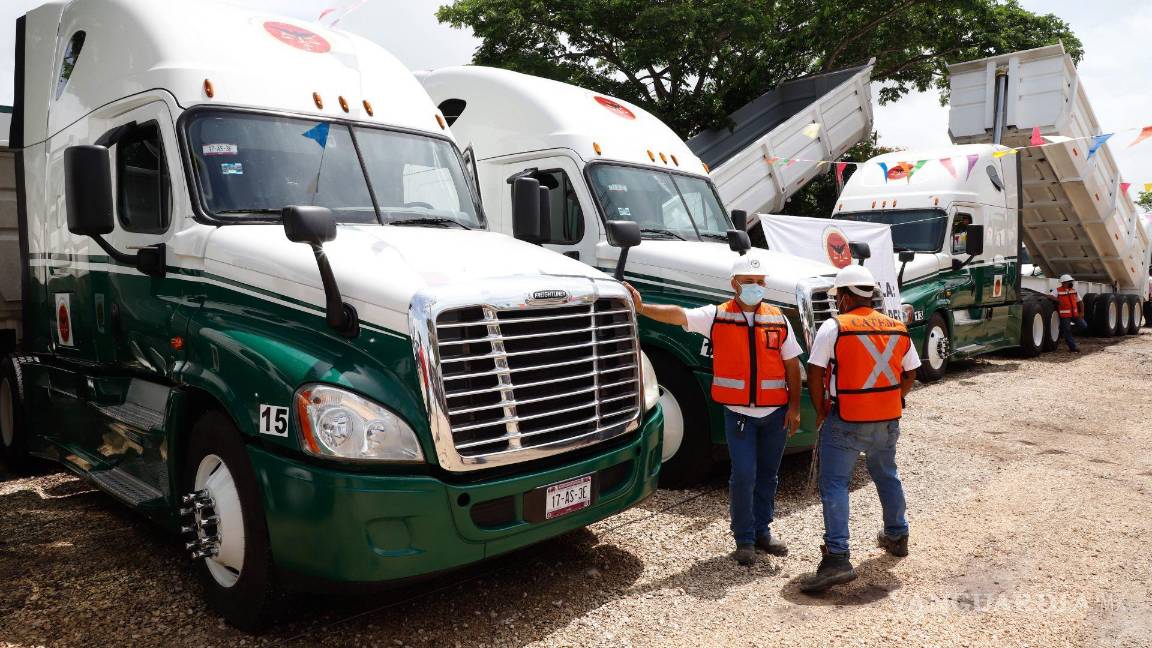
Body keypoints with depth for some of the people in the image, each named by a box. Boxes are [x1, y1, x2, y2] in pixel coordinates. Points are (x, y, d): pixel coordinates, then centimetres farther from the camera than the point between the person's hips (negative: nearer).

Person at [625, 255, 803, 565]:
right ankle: (744, 539, 12)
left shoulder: (778, 319, 3)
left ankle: (762, 531, 30)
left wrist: (794, 407, 1)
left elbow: (792, 366, 5)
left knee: (767, 476, 13)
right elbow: (678, 314, -15)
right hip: (738, 414, -2)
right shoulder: (717, 317, -3)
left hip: (776, 413, 3)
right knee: (743, 476, -5)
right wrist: (641, 307, -29)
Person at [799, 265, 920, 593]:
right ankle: (897, 536, 43)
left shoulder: (834, 327, -11)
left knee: (834, 486, -5)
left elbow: (815, 373, -12)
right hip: (887, 421, 6)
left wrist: (820, 411, 0)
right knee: (887, 477, 26)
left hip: (845, 422, -6)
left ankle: (837, 558, -14)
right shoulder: (898, 329, 7)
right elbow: (910, 374, 13)